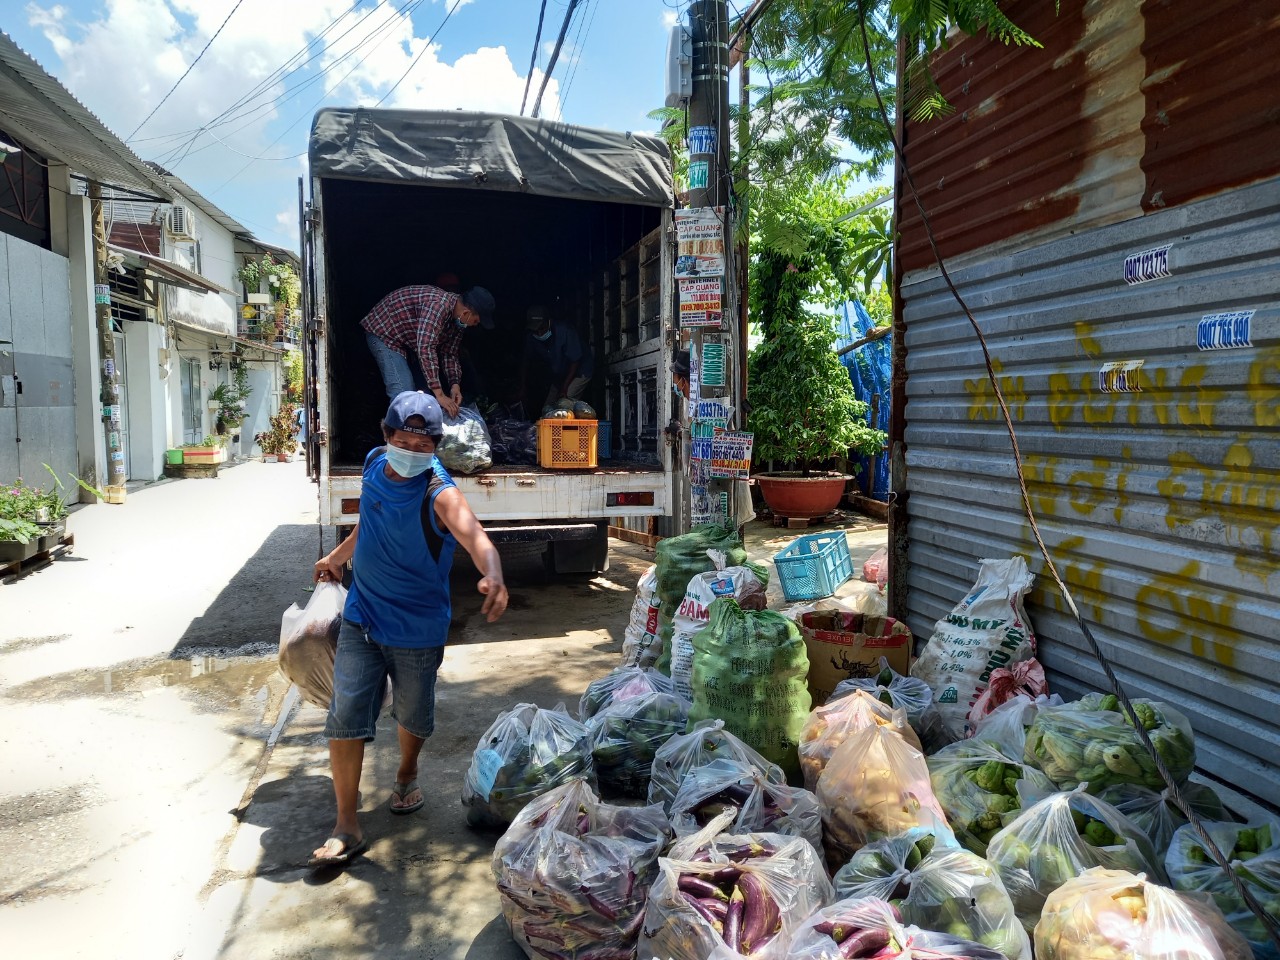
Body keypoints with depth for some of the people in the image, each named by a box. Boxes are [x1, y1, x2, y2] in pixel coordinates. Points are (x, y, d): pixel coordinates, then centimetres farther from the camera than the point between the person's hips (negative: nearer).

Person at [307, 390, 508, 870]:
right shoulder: (375, 465, -4)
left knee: (413, 714, 16)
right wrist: (338, 556, 30)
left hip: (418, 629, -4)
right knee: (345, 717, -2)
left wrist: (492, 577, -64)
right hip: (362, 618, 4)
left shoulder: (439, 493, -23)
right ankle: (346, 827, 11)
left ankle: (407, 775, 49)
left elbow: (475, 538, -43)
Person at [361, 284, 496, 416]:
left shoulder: (457, 318, -5)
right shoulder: (438, 304, -35)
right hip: (383, 333, -10)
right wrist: (439, 395, -42)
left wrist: (454, 384, -15)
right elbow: (425, 349, -42)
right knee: (403, 394, -20)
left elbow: (449, 354, 3)